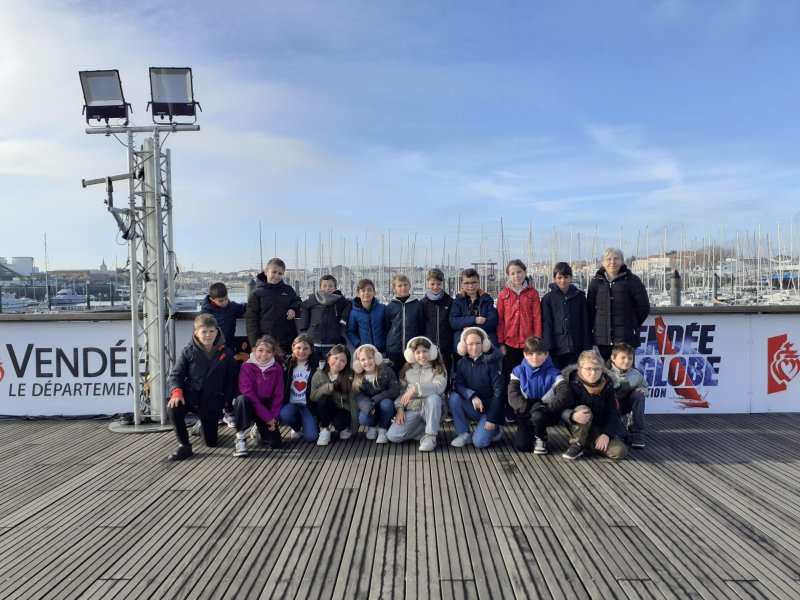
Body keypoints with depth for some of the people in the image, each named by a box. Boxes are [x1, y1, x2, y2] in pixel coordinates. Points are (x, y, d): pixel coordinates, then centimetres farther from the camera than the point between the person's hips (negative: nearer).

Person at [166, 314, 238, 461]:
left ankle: (202, 426, 45)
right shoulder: (188, 351, -4)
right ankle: (184, 446, -13)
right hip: (190, 396, -1)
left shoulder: (226, 353, -2)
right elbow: (175, 375, -3)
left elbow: (231, 380, 3)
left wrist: (227, 401, -5)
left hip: (212, 402, 1)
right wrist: (176, 391, -22)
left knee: (211, 442, 7)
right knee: (173, 408, -35)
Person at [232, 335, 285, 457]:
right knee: (242, 399, -37)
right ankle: (240, 438, -23)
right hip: (250, 406, -3)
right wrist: (267, 417, -23)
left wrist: (273, 417, -14)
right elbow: (248, 393, -20)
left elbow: (278, 395, -3)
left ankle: (258, 430, 23)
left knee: (276, 443, -11)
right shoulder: (247, 367, -13)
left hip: (267, 406, 3)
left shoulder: (277, 369, -4)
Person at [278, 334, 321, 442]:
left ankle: (304, 422, 18)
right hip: (291, 403, 2)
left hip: (308, 405, -2)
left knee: (311, 436, -20)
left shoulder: (315, 366, -2)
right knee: (284, 415, -33)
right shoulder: (288, 365, 5)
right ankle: (297, 428, 4)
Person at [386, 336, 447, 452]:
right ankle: (425, 431, 1)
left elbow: (439, 387, -20)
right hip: (411, 410, 2)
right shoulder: (407, 370, 9)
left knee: (433, 397, -38)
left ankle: (431, 436, -22)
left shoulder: (438, 369, -1)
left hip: (430, 410, -2)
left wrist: (416, 388, -26)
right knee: (392, 436, -20)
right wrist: (399, 408, -7)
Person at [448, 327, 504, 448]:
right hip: (473, 408, 4)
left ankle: (495, 429, 12)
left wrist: (491, 419, -18)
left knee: (479, 442, -21)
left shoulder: (491, 362, -13)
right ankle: (463, 434, -8)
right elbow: (457, 385, -11)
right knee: (454, 397, -24)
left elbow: (498, 391, -15)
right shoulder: (462, 363, -1)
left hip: (490, 408, -4)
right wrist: (472, 396, -32)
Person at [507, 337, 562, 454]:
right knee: (521, 446, -15)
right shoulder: (518, 371, -3)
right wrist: (528, 409, -24)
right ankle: (531, 433, 22)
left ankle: (541, 437, -7)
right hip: (526, 414, 1)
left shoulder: (553, 374, -7)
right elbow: (513, 395, -10)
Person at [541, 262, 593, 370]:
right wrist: (548, 348, -8)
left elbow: (585, 323, 6)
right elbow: (546, 325, -1)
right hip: (557, 349, -1)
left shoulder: (580, 296, 6)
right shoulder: (548, 298, 2)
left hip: (576, 349, 1)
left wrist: (587, 347, 1)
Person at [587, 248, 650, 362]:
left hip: (626, 338, -3)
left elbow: (644, 307, 1)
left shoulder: (632, 280, -1)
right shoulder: (596, 282, 7)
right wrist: (593, 327, 6)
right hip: (603, 337, 3)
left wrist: (633, 325, 6)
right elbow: (590, 308, 10)